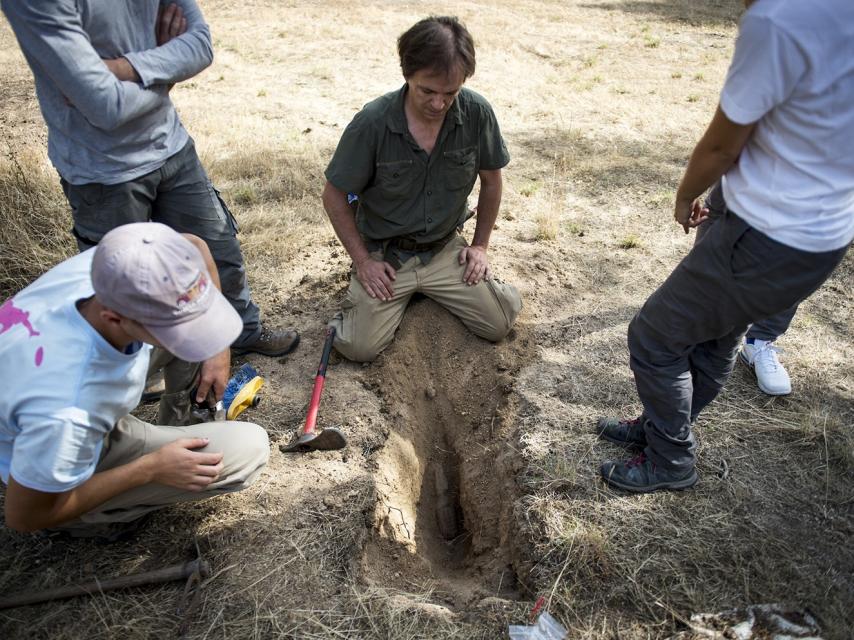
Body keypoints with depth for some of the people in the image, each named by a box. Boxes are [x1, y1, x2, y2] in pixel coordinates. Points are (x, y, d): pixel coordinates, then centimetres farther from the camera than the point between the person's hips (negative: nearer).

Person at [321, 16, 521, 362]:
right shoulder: (372, 122, -21)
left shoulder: (477, 113, -14)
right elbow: (334, 195, -9)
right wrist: (362, 260, -10)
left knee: (501, 324, -4)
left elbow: (491, 181, 3)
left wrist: (480, 245, 3)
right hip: (385, 254, -2)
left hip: (445, 248, 2)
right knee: (358, 347, -13)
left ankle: (429, 289, 22)